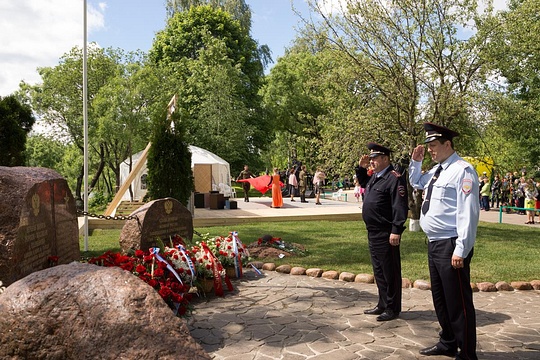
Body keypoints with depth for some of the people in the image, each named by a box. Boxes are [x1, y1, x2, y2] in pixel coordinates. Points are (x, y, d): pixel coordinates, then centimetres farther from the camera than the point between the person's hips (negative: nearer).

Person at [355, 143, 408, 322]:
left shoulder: (394, 178, -14)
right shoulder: (374, 177, 14)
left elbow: (400, 206, -20)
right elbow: (362, 182, 37)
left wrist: (396, 231, -24)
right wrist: (361, 168, 19)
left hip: (386, 234, -10)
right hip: (373, 233, 10)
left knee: (390, 272, 1)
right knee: (378, 271, 17)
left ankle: (393, 308, 13)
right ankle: (383, 304, 29)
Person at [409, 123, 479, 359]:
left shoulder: (462, 170, -15)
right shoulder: (437, 170, 13)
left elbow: (468, 213, -20)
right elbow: (416, 183, 34)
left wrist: (461, 250, -23)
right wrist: (415, 162, 17)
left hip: (451, 246, -10)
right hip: (434, 244, 10)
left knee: (458, 302, 0)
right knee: (439, 298, 21)